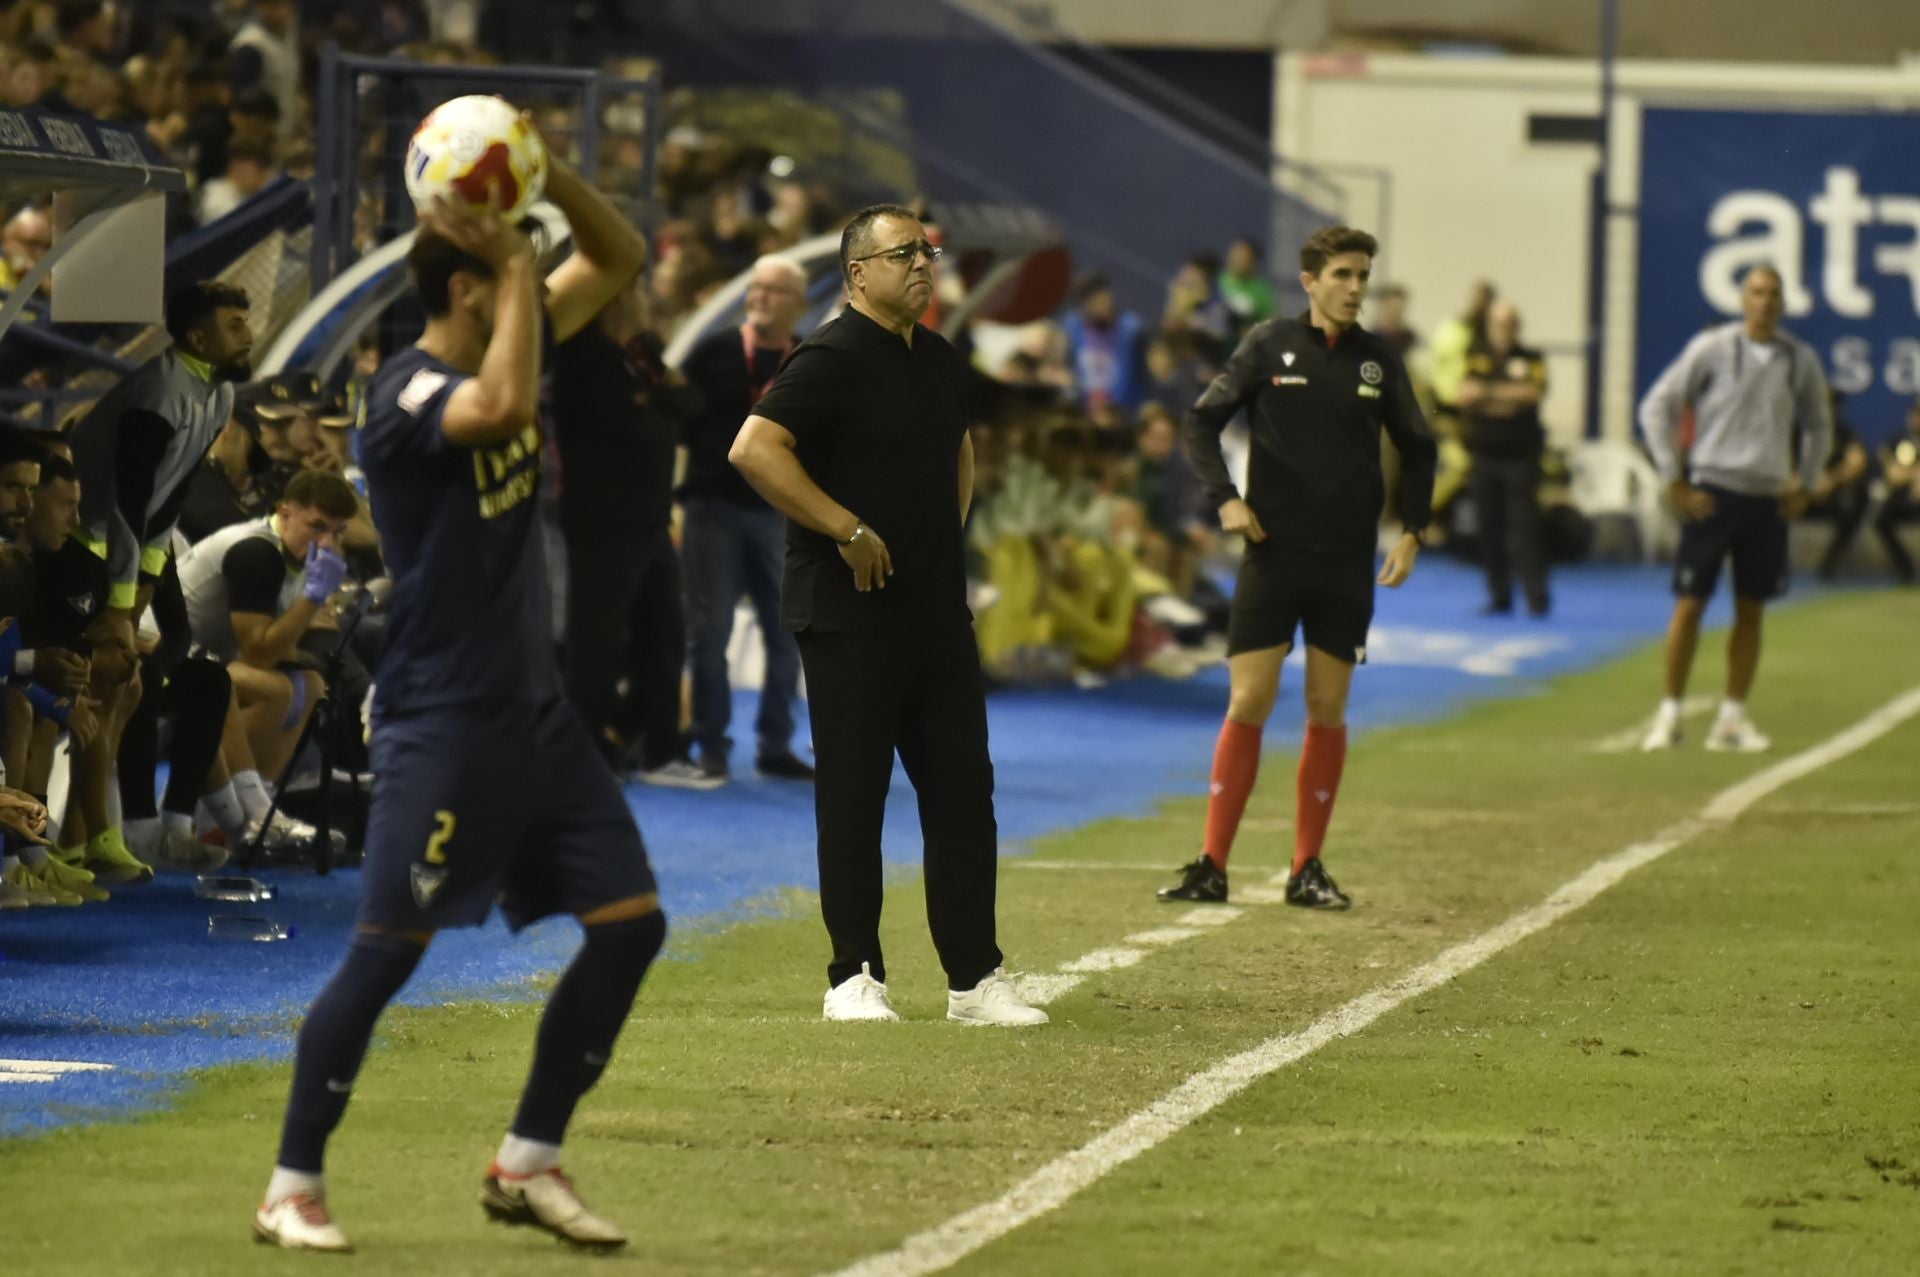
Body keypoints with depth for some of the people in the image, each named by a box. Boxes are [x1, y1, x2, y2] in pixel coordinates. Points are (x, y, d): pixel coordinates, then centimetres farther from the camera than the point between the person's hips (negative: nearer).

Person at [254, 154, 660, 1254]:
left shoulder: (506, 343, 8)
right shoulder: (408, 393, -17)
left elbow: (621, 258, 14)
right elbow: (502, 409, -38)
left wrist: (551, 177, -5)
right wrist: (522, 266, -27)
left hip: (536, 710, 8)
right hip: (443, 719, -8)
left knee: (630, 924, 4)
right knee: (392, 948, -8)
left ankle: (529, 1164, 14)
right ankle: (295, 1186, 3)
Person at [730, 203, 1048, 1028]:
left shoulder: (939, 360, 14)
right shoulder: (832, 358, -11)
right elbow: (755, 449, -22)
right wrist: (849, 532, -20)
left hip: (939, 612, 8)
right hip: (852, 616, -8)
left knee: (963, 789, 6)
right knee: (852, 796, -1)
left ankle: (976, 978, 11)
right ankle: (854, 977, 7)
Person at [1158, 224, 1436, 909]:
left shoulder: (1379, 362, 6)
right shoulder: (1270, 345, 0)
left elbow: (1417, 449, 17)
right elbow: (1202, 420, 4)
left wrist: (1411, 530, 6)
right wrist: (1225, 497, -9)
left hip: (1347, 564, 2)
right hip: (1272, 552, -2)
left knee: (1327, 711, 4)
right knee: (1247, 705, -6)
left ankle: (1308, 870, 11)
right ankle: (1211, 866, -1)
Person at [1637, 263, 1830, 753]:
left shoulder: (1800, 359, 4)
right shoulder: (1712, 348, -6)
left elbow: (1817, 424, 21)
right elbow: (1657, 407, -4)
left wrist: (1805, 485, 12)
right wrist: (1675, 481, -6)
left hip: (1768, 500, 3)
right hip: (1713, 491, -3)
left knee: (1751, 611, 5)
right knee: (1690, 605, -4)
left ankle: (1733, 718, 11)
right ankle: (1670, 713, 4)